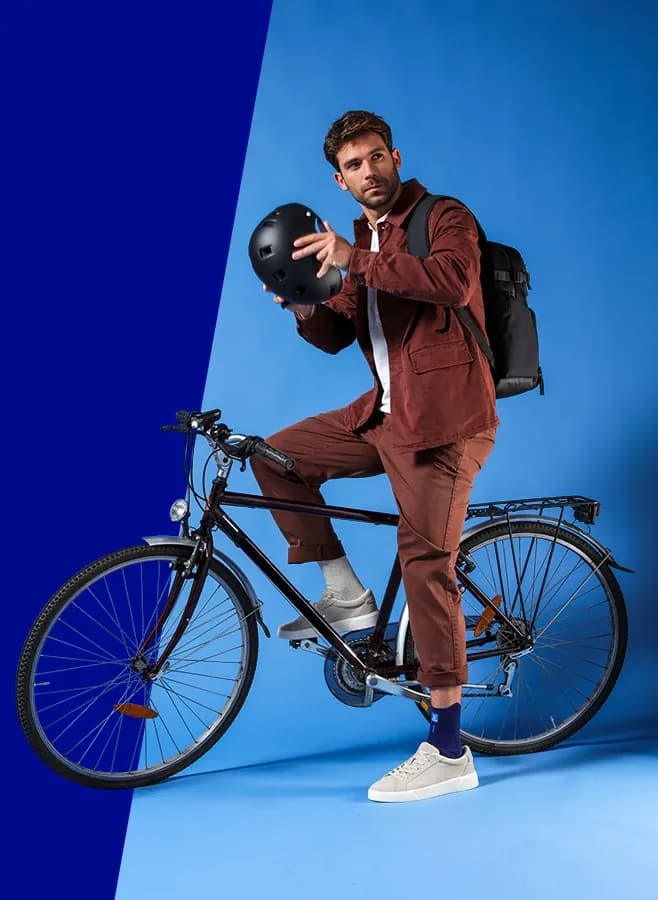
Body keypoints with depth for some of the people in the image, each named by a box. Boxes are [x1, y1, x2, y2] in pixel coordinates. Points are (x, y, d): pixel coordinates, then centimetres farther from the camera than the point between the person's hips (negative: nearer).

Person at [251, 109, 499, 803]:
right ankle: (346, 595, 11)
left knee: (426, 565, -13)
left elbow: (456, 282, -26)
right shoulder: (360, 243, 19)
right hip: (384, 414, 8)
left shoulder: (445, 218, -4)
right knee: (275, 455, 5)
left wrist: (356, 260, -29)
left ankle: (448, 752, -5)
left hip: (442, 419, -8)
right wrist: (303, 306, -9)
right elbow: (336, 336, 13)